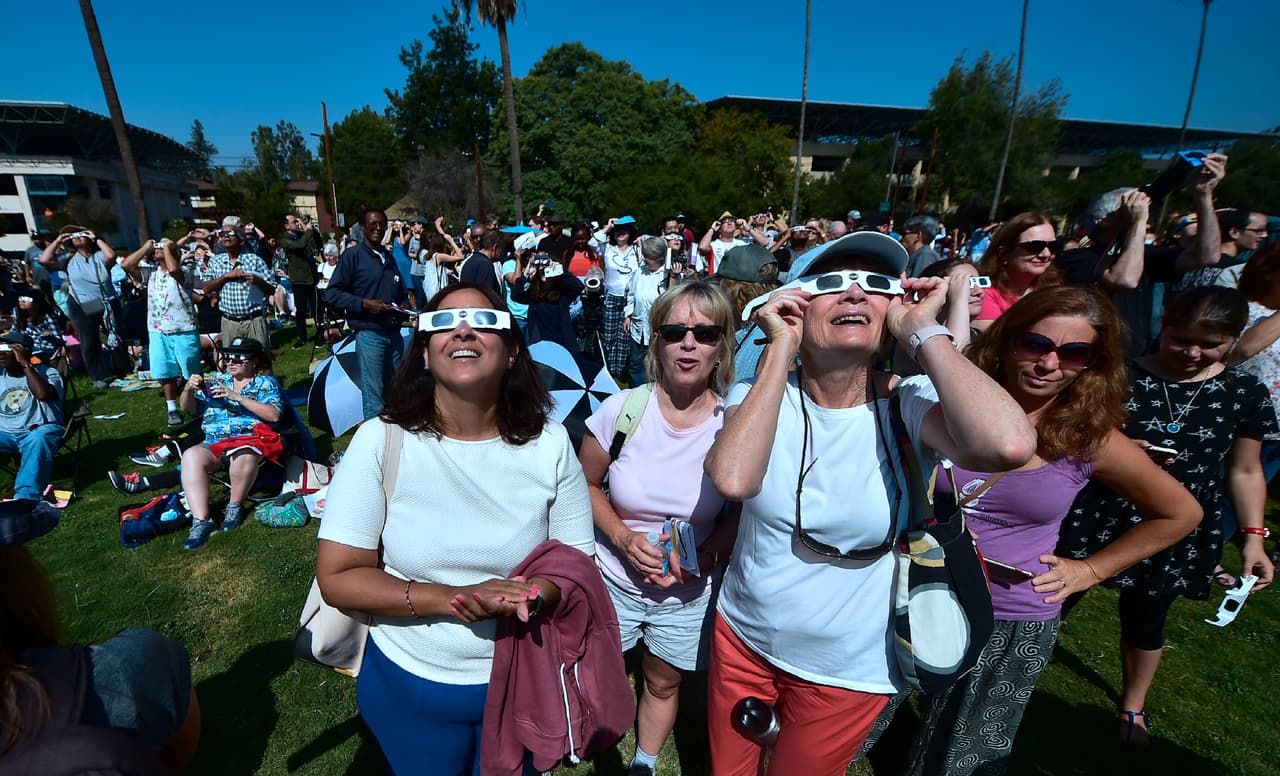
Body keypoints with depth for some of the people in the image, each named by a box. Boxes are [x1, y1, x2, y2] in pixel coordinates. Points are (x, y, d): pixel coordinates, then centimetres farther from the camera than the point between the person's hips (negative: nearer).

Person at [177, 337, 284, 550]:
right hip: (214, 444, 4)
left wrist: (237, 396, -13)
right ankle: (201, 521, -32)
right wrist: (188, 389, -3)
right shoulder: (216, 380, 23)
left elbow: (274, 415, -8)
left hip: (250, 439, -4)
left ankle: (235, 506, -16)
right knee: (191, 455, -30)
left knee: (243, 454, -39)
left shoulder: (266, 383, 9)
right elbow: (189, 408, 19)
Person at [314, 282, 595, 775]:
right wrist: (450, 599, -26)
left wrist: (530, 596, -26)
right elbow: (338, 578, -13)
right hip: (407, 684, 0)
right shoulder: (381, 441, -16)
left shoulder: (549, 444, -12)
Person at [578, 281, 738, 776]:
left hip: (689, 590, 0)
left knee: (663, 682, 22)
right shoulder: (621, 409, -17)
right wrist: (623, 537, -18)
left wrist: (704, 556, -20)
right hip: (614, 574, 0)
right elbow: (587, 485, -3)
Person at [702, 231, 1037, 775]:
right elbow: (733, 479, -34)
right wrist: (780, 348, -29)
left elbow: (1009, 444, -38)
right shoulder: (757, 394, -13)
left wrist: (922, 331, -27)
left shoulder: (908, 405, -17)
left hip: (849, 672, -1)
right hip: (742, 638, 2)